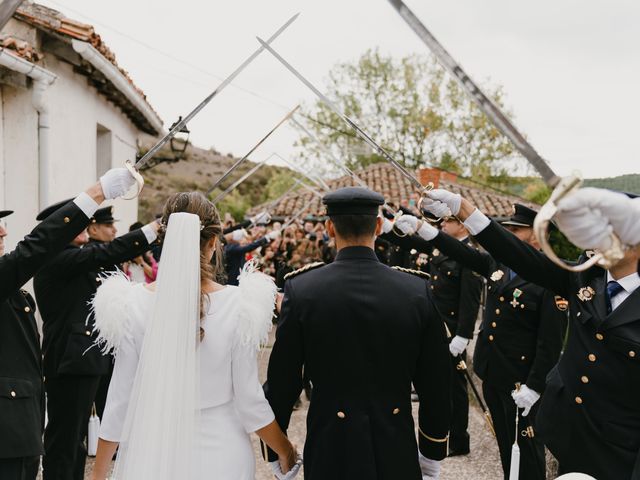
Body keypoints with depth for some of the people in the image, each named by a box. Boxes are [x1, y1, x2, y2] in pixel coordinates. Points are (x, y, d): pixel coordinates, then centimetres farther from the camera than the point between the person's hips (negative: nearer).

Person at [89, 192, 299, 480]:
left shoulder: (134, 304, -11)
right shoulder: (237, 304, -13)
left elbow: (121, 399, -6)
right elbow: (248, 399, -9)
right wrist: (286, 453, 7)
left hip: (152, 454, 1)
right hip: (219, 455, 0)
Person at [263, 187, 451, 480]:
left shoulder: (300, 290, -13)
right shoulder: (418, 292, -8)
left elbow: (282, 381, -7)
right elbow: (436, 385, -2)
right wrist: (432, 456, 12)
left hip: (331, 455, -1)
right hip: (397, 456, 1)